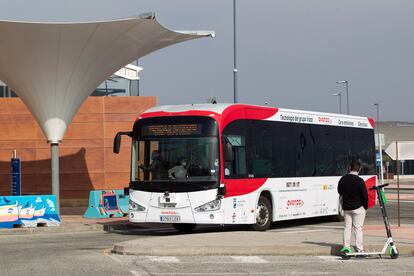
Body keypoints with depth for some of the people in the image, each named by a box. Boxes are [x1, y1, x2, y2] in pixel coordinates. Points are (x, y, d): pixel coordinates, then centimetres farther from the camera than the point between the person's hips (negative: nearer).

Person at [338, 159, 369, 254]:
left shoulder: (343, 179, 1)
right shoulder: (359, 181, -16)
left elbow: (339, 191, 14)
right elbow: (365, 196, -12)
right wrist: (365, 207, 1)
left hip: (346, 207, 4)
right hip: (358, 207, -4)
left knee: (347, 227, 13)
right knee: (358, 228, 0)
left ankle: (346, 246, 8)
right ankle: (360, 249, 1)